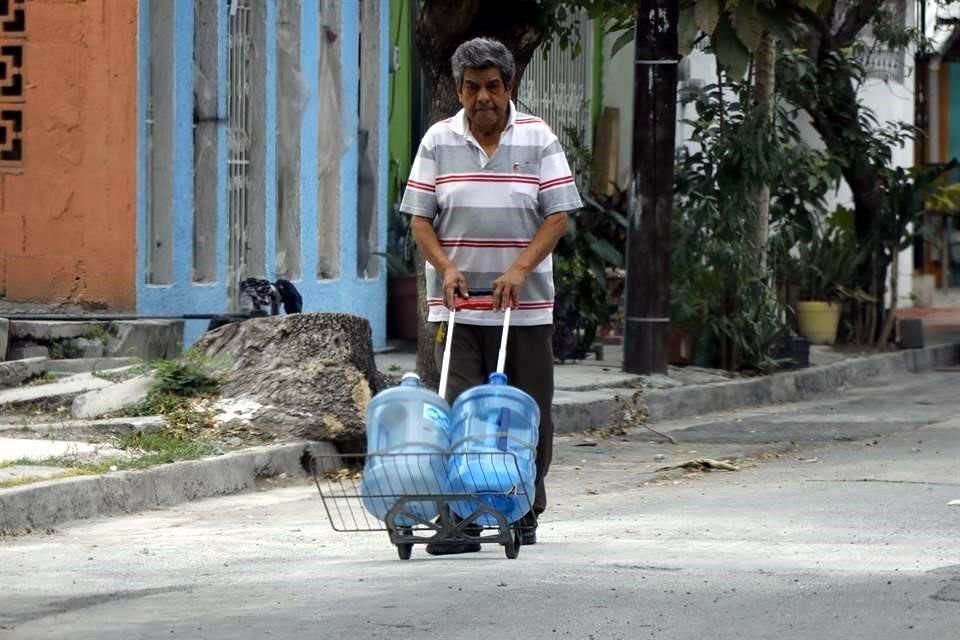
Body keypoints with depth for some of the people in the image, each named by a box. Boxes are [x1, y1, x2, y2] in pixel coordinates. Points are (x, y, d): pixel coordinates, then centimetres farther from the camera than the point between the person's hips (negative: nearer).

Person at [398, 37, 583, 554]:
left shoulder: (538, 140, 2)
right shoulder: (438, 142, 5)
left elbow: (558, 215, -3)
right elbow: (420, 218, 4)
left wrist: (519, 269, -15)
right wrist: (446, 268, -12)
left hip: (525, 306, 0)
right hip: (456, 302, 0)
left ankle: (525, 514, 18)